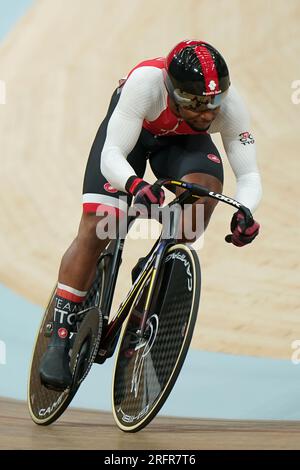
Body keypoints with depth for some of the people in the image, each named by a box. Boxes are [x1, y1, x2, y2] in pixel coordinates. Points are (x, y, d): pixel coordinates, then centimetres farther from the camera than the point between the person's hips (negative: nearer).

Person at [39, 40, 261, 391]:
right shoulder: (146, 82, -40)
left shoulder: (229, 102, -32)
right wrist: (135, 185, -61)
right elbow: (111, 155, -40)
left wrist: (244, 212, -48)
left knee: (206, 184, -32)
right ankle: (59, 339, -4)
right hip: (129, 130, -2)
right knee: (96, 228, -15)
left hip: (183, 139, 2)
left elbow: (249, 175, -27)